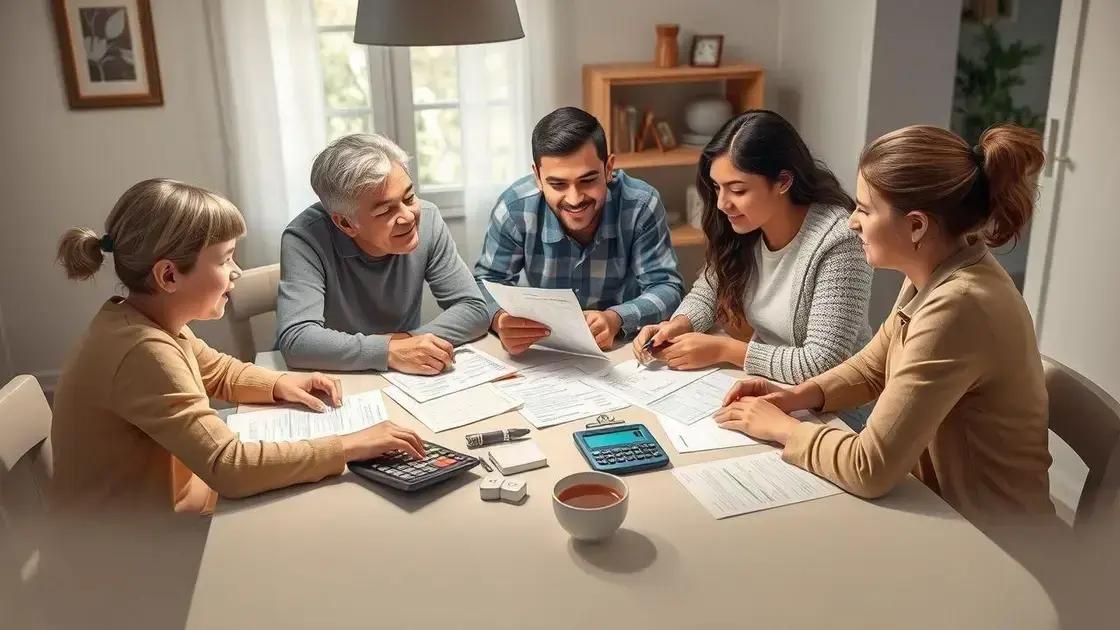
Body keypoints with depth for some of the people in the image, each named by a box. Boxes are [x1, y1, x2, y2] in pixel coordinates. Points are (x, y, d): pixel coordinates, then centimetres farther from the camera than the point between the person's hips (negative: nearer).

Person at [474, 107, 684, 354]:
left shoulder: (642, 205, -20)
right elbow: (487, 282, -7)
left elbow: (666, 287, -16)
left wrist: (616, 319, -37)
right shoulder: (514, 208, -18)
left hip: (624, 348, -1)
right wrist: (501, 319, -31)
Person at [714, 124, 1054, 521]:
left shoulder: (957, 308, -31)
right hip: (943, 498, 7)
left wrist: (782, 428, -14)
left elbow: (870, 470, -28)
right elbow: (873, 367, 11)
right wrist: (798, 396, -4)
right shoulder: (937, 274, -3)